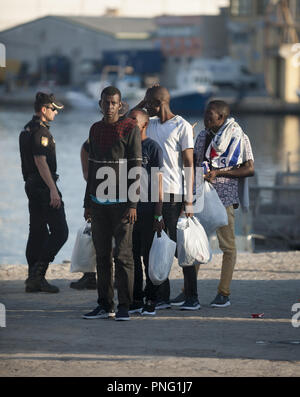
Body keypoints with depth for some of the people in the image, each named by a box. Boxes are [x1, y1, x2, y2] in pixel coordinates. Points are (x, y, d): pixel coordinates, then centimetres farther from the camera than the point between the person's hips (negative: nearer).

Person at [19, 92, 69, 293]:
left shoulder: (28, 129, 17)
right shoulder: (40, 132, -15)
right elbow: (40, 161, -22)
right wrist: (53, 189, -23)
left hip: (32, 186, 10)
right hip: (44, 186, -10)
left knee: (37, 232, 11)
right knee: (60, 231, -7)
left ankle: (34, 280, 12)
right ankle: (38, 271, -11)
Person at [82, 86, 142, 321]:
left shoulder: (130, 129, -3)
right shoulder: (95, 130, 14)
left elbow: (136, 168, -7)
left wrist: (133, 204, -13)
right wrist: (88, 202, 16)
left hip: (121, 202, -6)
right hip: (99, 202, 6)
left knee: (123, 254, -6)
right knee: (102, 255, 6)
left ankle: (124, 306, -4)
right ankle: (105, 306, 10)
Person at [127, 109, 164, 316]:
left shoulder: (153, 147, -3)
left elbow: (158, 182, -6)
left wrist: (158, 215, -11)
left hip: (147, 209, -5)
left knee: (149, 256, -3)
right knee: (132, 256, 6)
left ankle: (151, 301, 2)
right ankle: (136, 300, 12)